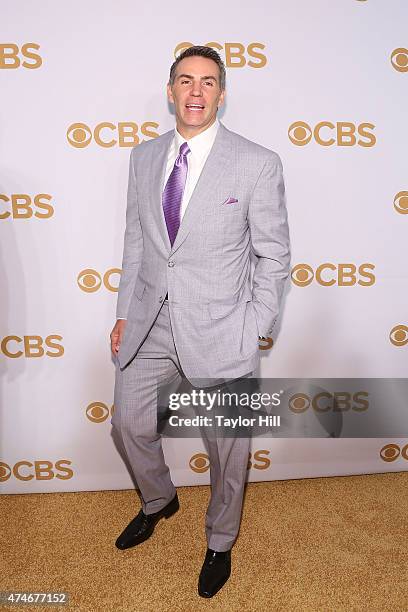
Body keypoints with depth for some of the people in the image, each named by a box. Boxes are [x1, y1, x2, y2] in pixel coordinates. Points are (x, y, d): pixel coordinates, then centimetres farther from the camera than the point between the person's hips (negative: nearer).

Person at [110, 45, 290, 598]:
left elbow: (274, 256, -6)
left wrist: (254, 333, -10)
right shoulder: (145, 157, 5)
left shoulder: (258, 164, -10)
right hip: (150, 324, 5)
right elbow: (136, 240, 11)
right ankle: (159, 502, 50)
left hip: (218, 330, -4)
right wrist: (124, 314, 9)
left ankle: (220, 543, 41)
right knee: (130, 424, 17)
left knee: (228, 447, 11)